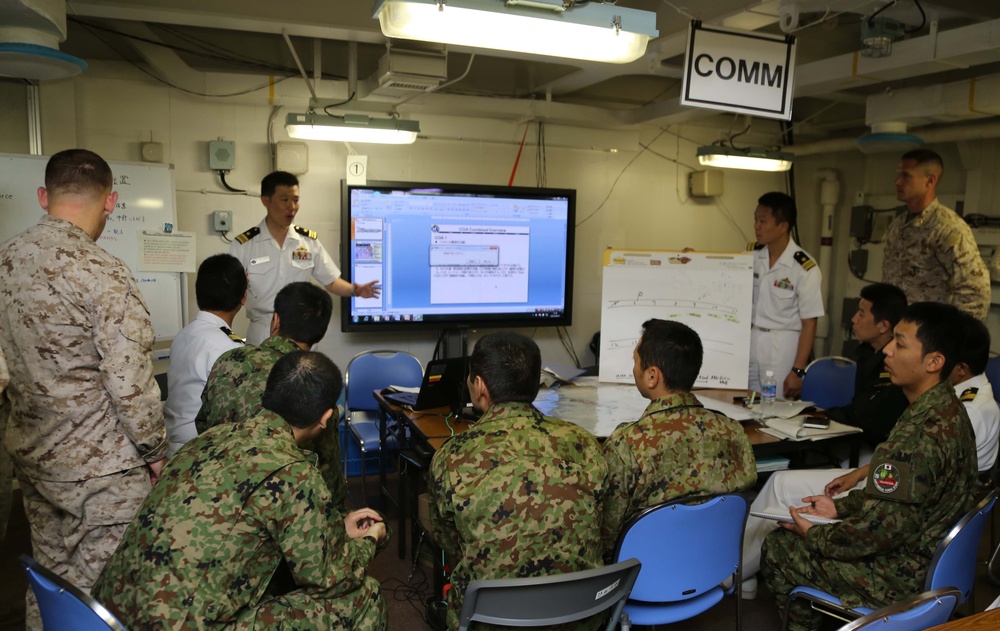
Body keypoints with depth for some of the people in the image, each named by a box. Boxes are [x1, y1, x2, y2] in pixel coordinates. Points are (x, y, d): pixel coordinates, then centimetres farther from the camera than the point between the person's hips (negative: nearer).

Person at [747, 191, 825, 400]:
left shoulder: (805, 268, -13)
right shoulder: (751, 254, 2)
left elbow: (809, 324, -10)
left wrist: (797, 371, -11)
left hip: (781, 346, -4)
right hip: (748, 340, 4)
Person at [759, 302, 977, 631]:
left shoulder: (919, 437, -33)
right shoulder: (946, 409, -1)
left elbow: (877, 532, -27)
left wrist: (813, 535, -12)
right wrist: (841, 506, 9)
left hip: (904, 577, -9)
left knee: (777, 547, 3)